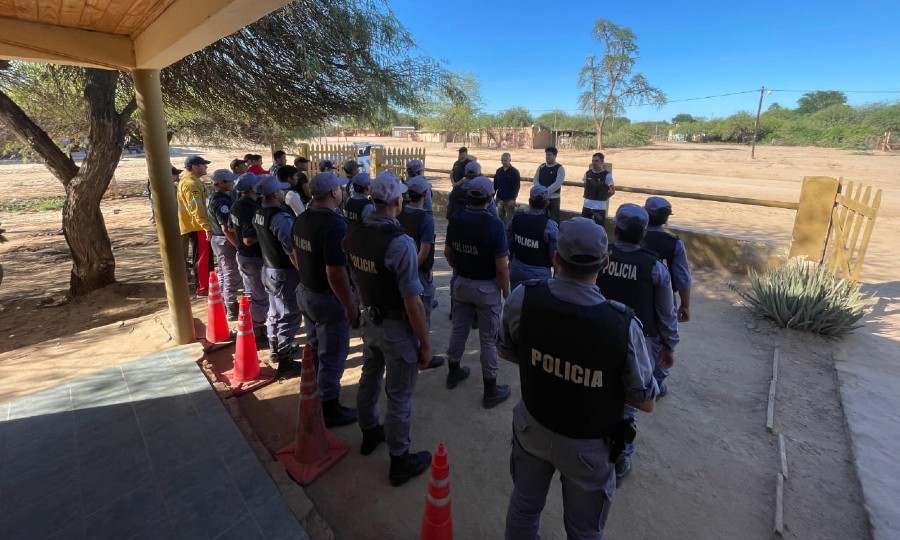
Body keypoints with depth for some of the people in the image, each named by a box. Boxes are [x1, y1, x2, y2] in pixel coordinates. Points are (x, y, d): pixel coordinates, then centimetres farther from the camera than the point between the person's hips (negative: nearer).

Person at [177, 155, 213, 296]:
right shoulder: (191, 183, -18)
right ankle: (203, 288, 0)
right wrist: (206, 227, -32)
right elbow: (196, 207, -27)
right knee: (202, 257, -5)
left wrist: (205, 225, 26)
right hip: (196, 226, -11)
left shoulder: (189, 180, 18)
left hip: (196, 225, 11)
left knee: (204, 257, 18)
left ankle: (205, 284, 28)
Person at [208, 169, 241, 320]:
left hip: (218, 239, 11)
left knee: (224, 274, 19)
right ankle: (232, 310, 7)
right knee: (232, 276, -2)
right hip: (226, 241, -11)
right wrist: (238, 245, -24)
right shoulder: (222, 201, -22)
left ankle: (225, 305, 31)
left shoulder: (215, 198, 10)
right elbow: (226, 228, -27)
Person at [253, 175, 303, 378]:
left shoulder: (259, 214, 4)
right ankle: (286, 364, 7)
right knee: (289, 317, -1)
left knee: (275, 312, 23)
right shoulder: (281, 217, -25)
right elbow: (293, 249, -27)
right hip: (285, 273, -9)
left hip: (269, 269, 10)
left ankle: (278, 349, 39)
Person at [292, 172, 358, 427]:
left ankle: (314, 396, 44)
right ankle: (329, 409, 21)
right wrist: (350, 305, -21)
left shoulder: (302, 219, 2)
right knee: (332, 356, 6)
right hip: (328, 299, -9)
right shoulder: (334, 224, -26)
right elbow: (336, 273, -30)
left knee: (315, 348, 25)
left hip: (306, 292, 9)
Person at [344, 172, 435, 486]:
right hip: (397, 326, -7)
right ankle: (400, 462, 27)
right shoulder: (400, 242, -27)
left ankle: (369, 433, 49)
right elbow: (412, 301, -25)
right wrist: (425, 343, -14)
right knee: (399, 396, 9)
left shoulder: (355, 233, -4)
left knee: (370, 378, 26)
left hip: (369, 319, 8)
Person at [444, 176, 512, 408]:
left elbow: (448, 253, 7)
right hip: (487, 288, -5)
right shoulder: (494, 224, -21)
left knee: (459, 329, 21)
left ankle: (453, 372, 39)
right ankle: (490, 390, 18)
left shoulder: (455, 221, -5)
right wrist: (506, 293, -6)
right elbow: (501, 267, -20)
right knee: (488, 338, 6)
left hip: (461, 284, 5)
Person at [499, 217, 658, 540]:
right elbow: (646, 403, -15)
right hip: (587, 446, -2)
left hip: (532, 428, 3)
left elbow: (506, 352, -3)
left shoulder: (522, 298, -23)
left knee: (524, 506, 29)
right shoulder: (622, 325, -31)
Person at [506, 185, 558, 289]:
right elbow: (555, 256, -14)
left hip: (516, 271, 5)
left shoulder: (515, 218, -6)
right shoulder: (550, 226, -20)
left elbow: (508, 244, 4)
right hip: (539, 274, -4)